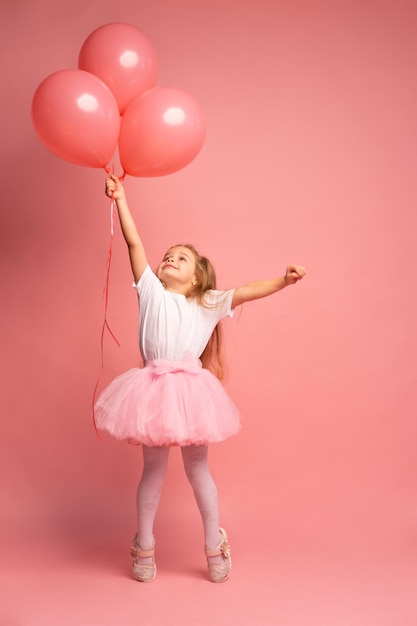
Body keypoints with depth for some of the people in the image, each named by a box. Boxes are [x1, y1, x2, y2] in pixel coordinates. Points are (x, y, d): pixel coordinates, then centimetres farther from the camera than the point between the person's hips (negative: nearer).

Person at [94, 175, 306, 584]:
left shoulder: (209, 303, 13)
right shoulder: (151, 292, 10)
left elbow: (247, 291, 1)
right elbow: (134, 244, 4)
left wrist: (283, 281, -13)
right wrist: (120, 200, 0)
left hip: (191, 389, 1)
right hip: (154, 389, 0)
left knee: (197, 469, 11)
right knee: (153, 469, 10)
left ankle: (214, 546, 24)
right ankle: (144, 546, 24)